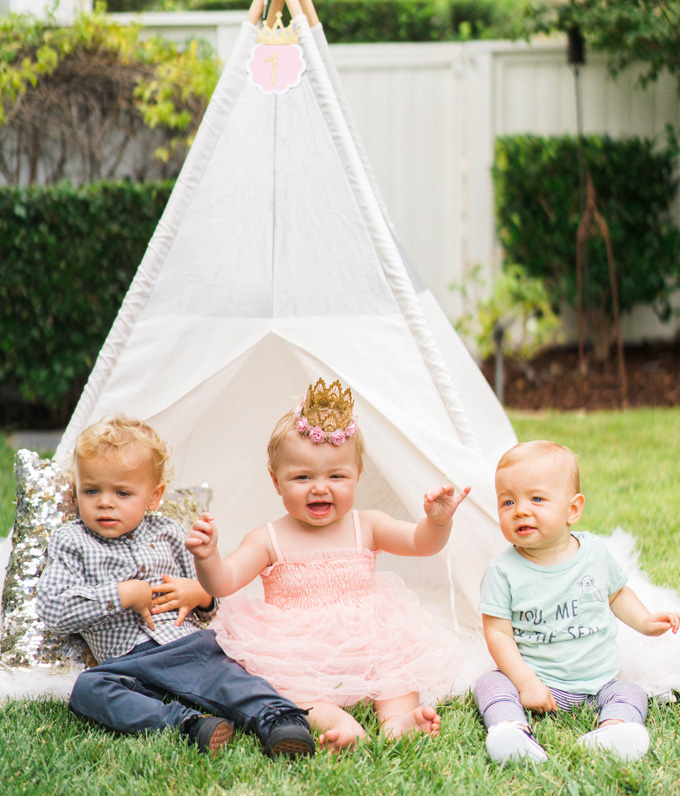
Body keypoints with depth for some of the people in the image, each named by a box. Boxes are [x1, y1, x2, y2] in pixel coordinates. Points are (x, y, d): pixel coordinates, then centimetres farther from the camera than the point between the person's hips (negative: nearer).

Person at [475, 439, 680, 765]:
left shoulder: (595, 552, 1)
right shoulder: (503, 571, -8)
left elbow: (616, 593, 21)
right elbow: (498, 633, -10)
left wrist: (644, 622, 5)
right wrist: (526, 682, -21)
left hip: (597, 681, 3)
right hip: (536, 681, -3)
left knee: (631, 694, -18)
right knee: (490, 684, -24)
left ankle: (612, 729, -44)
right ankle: (512, 727, -49)